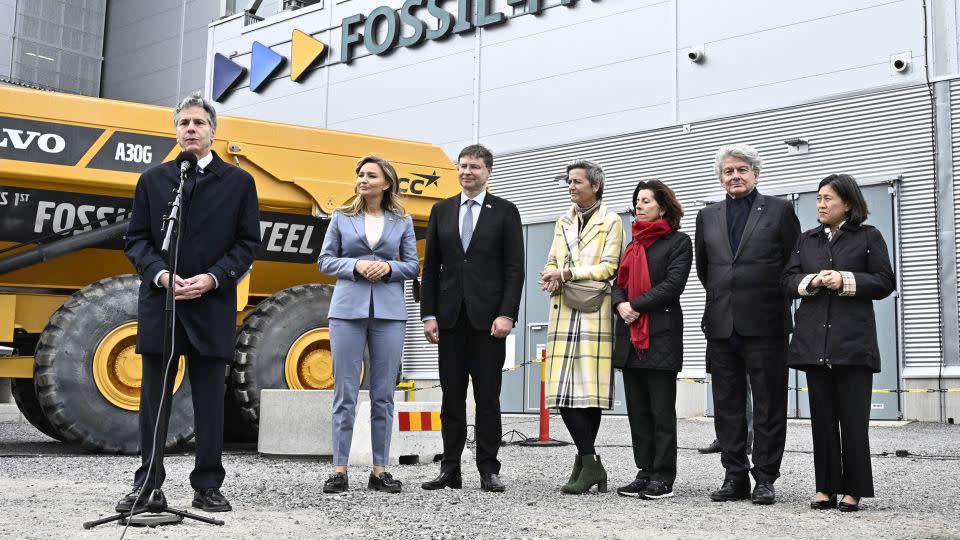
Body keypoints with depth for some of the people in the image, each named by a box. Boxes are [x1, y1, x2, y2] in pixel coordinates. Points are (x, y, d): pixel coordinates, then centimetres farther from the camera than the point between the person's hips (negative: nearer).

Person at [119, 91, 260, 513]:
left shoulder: (238, 182, 6)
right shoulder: (152, 180, 10)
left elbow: (248, 242, 2)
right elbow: (136, 240, 7)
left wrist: (212, 278, -11)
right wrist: (161, 274, -11)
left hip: (212, 305, -1)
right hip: (159, 303, 1)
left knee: (209, 399, 3)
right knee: (154, 397, 4)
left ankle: (207, 486, 9)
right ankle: (147, 484, 11)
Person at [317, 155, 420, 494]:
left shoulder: (402, 221, 9)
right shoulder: (341, 217, 8)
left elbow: (413, 266, 9)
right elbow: (325, 261, 6)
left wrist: (389, 267, -11)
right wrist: (355, 265, -11)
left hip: (389, 311, 1)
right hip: (348, 309, -1)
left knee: (383, 394, 3)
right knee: (345, 393, -2)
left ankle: (380, 471, 9)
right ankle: (339, 470, 2)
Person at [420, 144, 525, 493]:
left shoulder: (505, 211, 2)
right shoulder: (441, 211, 11)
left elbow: (515, 268, -3)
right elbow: (431, 267, 10)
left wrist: (506, 315, -12)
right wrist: (428, 314, 2)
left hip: (488, 317, -3)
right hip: (450, 317, 3)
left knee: (488, 397, 1)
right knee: (451, 396, 6)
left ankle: (488, 470, 8)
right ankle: (450, 469, 12)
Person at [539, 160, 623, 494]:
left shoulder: (611, 222, 4)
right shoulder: (563, 223, 22)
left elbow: (607, 267, -5)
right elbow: (552, 263, 20)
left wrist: (567, 273, -10)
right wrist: (552, 278, -3)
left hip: (594, 313, -5)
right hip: (564, 312, 5)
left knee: (590, 389, -7)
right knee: (564, 391, -4)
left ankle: (586, 462, -1)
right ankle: (590, 464, 3)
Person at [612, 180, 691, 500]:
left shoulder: (678, 242, -1)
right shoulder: (633, 244, 21)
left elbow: (673, 284, -13)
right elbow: (620, 282, 15)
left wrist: (636, 305, -14)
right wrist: (620, 304, -7)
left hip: (661, 335, -7)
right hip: (630, 334, 7)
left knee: (662, 411, -3)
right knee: (638, 410, 8)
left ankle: (663, 477, 1)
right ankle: (645, 472, 14)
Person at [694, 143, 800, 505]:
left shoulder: (779, 210, 3)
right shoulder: (707, 216, 13)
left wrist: (772, 298, 7)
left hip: (765, 323, -3)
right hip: (721, 323, 4)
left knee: (769, 404, 0)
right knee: (727, 404, 6)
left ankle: (765, 478, 6)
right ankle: (735, 476, 12)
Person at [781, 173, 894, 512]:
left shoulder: (869, 238, 5)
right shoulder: (806, 240, 16)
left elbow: (884, 282, 0)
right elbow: (788, 280, 11)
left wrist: (846, 281, -13)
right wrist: (810, 282, -9)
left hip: (853, 340, -3)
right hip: (814, 340, 4)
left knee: (853, 417, -3)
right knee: (822, 416, 5)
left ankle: (852, 489, 4)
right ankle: (826, 487, 10)